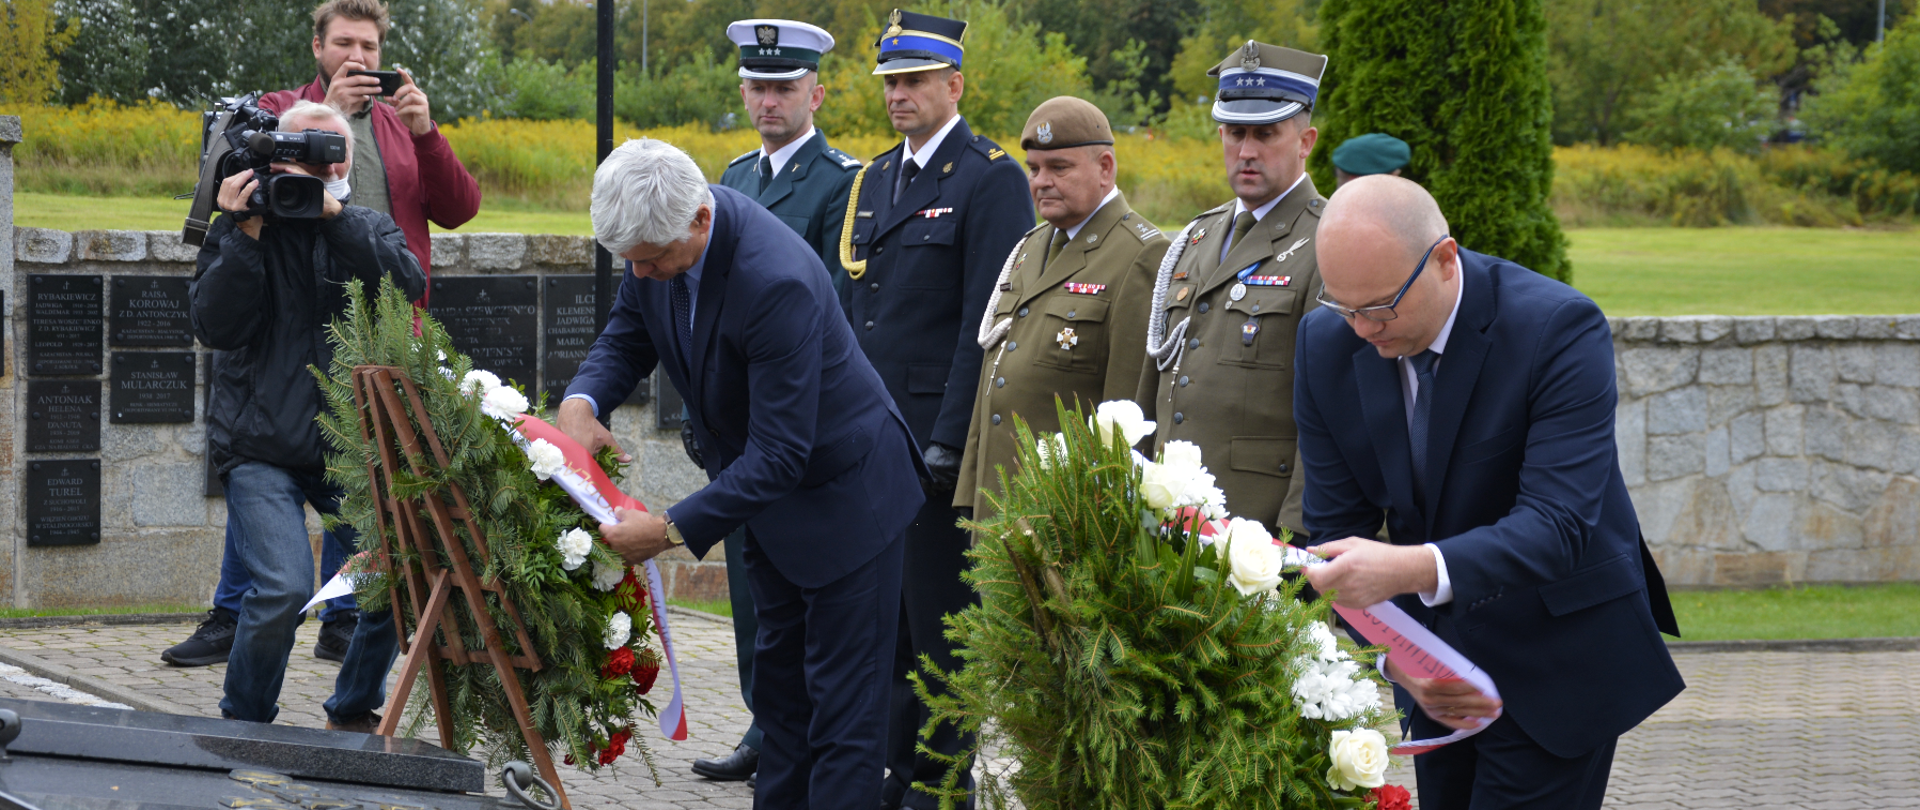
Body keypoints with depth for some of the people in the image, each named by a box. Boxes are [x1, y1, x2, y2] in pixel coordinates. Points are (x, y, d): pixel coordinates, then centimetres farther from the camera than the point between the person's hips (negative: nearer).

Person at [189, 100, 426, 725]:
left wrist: (334, 214, -19)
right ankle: (242, 723, 3)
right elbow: (215, 326, -9)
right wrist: (245, 235, -17)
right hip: (262, 449, -3)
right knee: (282, 589, -20)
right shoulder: (238, 232, 4)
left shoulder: (367, 229, 11)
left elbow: (409, 282, -11)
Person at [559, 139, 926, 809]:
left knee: (842, 697, -4)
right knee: (779, 674, 17)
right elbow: (627, 338, 3)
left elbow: (780, 454, -35)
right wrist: (580, 403, -20)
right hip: (765, 494, 9)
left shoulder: (777, 281, -38)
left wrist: (670, 529, -35)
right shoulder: (660, 236, -13)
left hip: (842, 495, -9)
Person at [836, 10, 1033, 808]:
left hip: (940, 437, -7)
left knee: (939, 617, -2)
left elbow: (986, 320, -12)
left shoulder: (991, 180, -7)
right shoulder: (873, 180, 16)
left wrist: (949, 442, -16)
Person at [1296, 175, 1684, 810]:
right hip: (1436, 653, 5)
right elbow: (1337, 526, -4)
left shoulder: (1559, 328, -23)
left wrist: (1416, 569, -48)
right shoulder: (1327, 344, -7)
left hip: (1555, 660, -5)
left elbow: (1558, 524, -32)